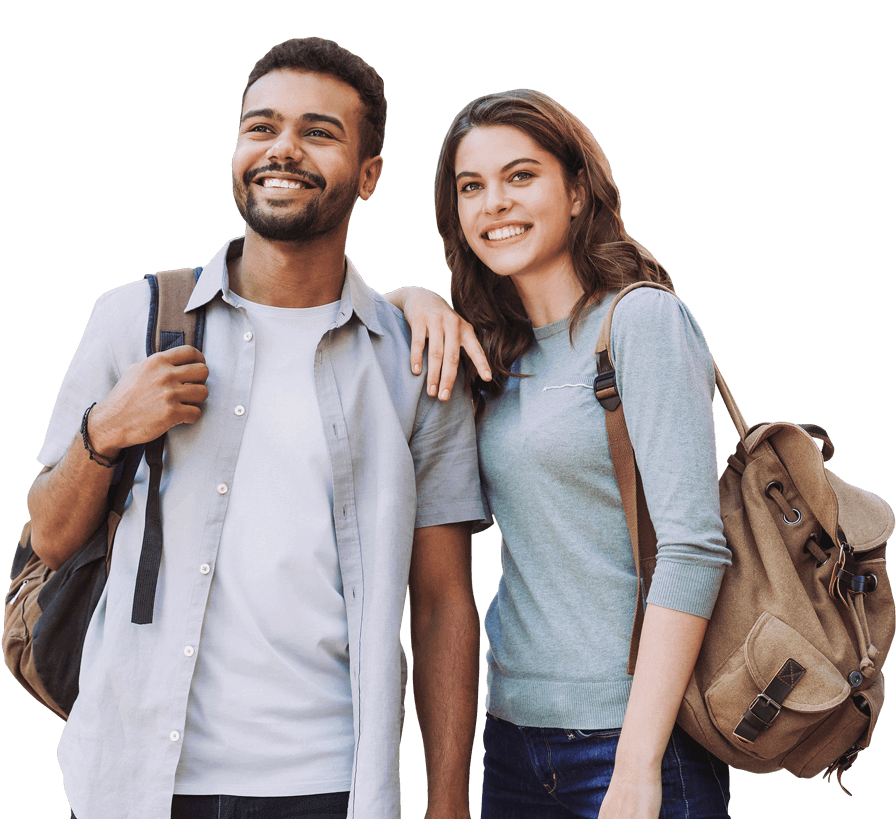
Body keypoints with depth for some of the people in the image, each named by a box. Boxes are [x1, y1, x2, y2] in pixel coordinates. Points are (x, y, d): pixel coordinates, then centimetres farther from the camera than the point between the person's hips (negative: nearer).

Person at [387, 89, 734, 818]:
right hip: (513, 728, 7)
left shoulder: (644, 319, -9)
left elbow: (692, 546, -17)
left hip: (626, 732, -6)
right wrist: (413, 299, 0)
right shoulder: (497, 350, 10)